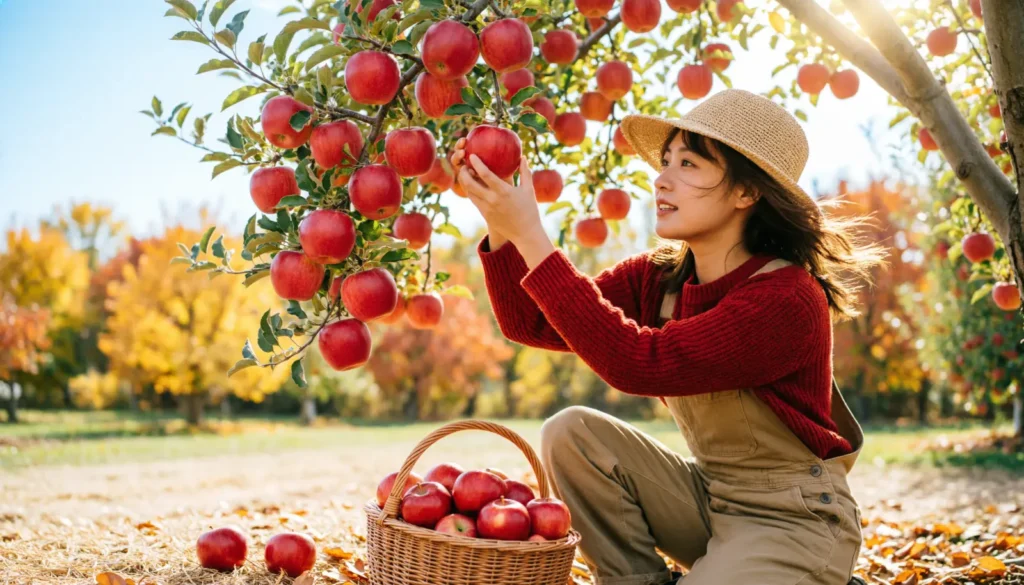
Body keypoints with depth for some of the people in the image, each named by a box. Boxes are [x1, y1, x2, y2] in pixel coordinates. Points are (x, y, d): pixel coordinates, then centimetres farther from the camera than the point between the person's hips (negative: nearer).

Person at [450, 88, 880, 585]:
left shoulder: (787, 298, -25)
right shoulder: (657, 278, -2)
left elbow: (638, 362, -35)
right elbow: (530, 324, -5)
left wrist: (531, 236, -35)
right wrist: (501, 226, -21)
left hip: (794, 521, -6)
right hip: (707, 495, 6)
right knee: (571, 433, -11)